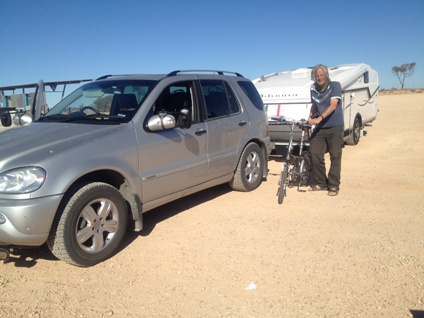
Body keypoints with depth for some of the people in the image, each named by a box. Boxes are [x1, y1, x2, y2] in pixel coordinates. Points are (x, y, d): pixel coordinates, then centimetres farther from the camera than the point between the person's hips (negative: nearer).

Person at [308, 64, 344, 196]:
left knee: (335, 156, -2)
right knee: (315, 154, -5)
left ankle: (333, 185, 7)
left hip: (335, 127, -4)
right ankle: (320, 183, 10)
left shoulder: (335, 86, -7)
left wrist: (320, 118, -31)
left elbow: (333, 105, -18)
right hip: (319, 127, 4)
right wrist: (310, 116, 0)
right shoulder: (313, 89, 6)